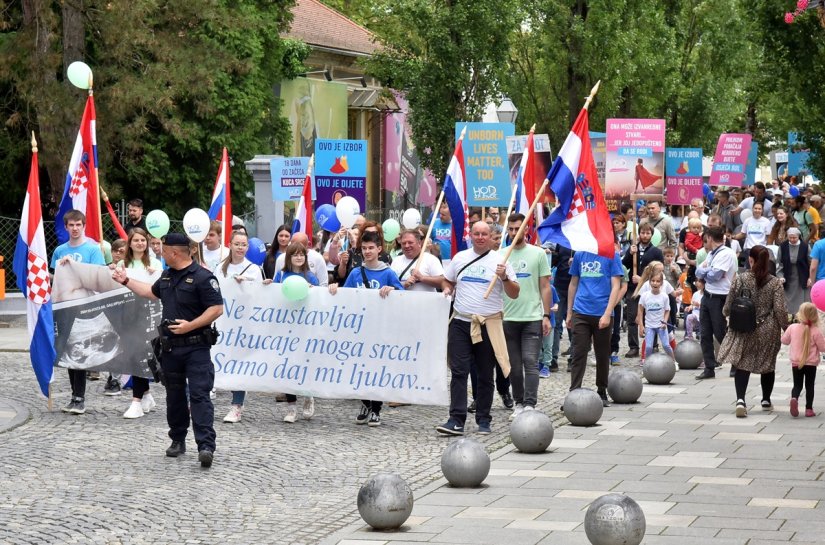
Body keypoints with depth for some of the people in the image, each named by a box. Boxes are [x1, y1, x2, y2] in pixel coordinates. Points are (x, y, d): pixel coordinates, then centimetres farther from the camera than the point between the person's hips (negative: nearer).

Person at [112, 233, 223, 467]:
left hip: (196, 347, -8)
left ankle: (206, 446, -20)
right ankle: (177, 440, 25)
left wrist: (190, 325, -22)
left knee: (199, 395, -14)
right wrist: (126, 281, 35)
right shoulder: (167, 276, 13)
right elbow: (152, 292, 33)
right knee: (174, 395, 14)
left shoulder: (202, 277, -13)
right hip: (170, 346, 8)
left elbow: (217, 308, -17)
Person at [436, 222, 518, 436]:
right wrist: (447, 290, 1)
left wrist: (505, 278, -19)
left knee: (485, 375, 6)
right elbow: (447, 281, 23)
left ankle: (484, 420, 15)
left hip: (489, 324, -2)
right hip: (461, 322, 2)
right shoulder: (460, 258, 9)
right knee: (458, 372, -6)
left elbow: (514, 294, -1)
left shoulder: (499, 260, 1)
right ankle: (456, 420, -9)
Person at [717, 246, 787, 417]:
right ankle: (766, 400, 30)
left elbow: (729, 305, -2)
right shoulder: (775, 283, -9)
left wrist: (726, 313, 21)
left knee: (742, 365, 3)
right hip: (768, 331, 1)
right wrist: (786, 328, 4)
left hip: (744, 331, -1)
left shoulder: (740, 279, -8)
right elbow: (780, 310, -10)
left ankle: (740, 400, -17)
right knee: (768, 365, 18)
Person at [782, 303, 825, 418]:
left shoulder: (792, 328, -6)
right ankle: (809, 409, 9)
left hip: (796, 363, 2)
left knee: (797, 385, 10)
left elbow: (784, 340, 9)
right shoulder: (815, 331, -14)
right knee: (809, 386, 11)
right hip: (811, 364, -2)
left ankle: (794, 398, -21)